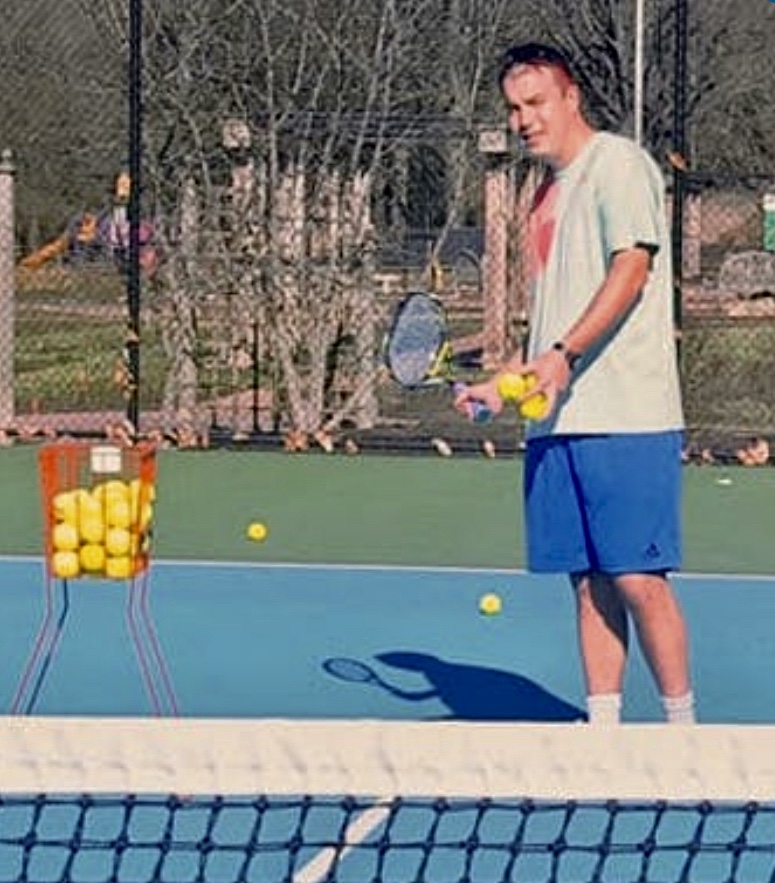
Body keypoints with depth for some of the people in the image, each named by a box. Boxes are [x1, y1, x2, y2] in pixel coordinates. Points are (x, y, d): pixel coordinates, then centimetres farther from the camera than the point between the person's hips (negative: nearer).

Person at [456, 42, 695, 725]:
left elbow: (631, 269, -17)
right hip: (556, 419, 8)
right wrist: (505, 382, 19)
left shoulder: (619, 164, -5)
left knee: (637, 578, -8)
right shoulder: (548, 189, 21)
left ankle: (682, 730, 2)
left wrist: (563, 354, -26)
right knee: (590, 583, 8)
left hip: (626, 417, -8)